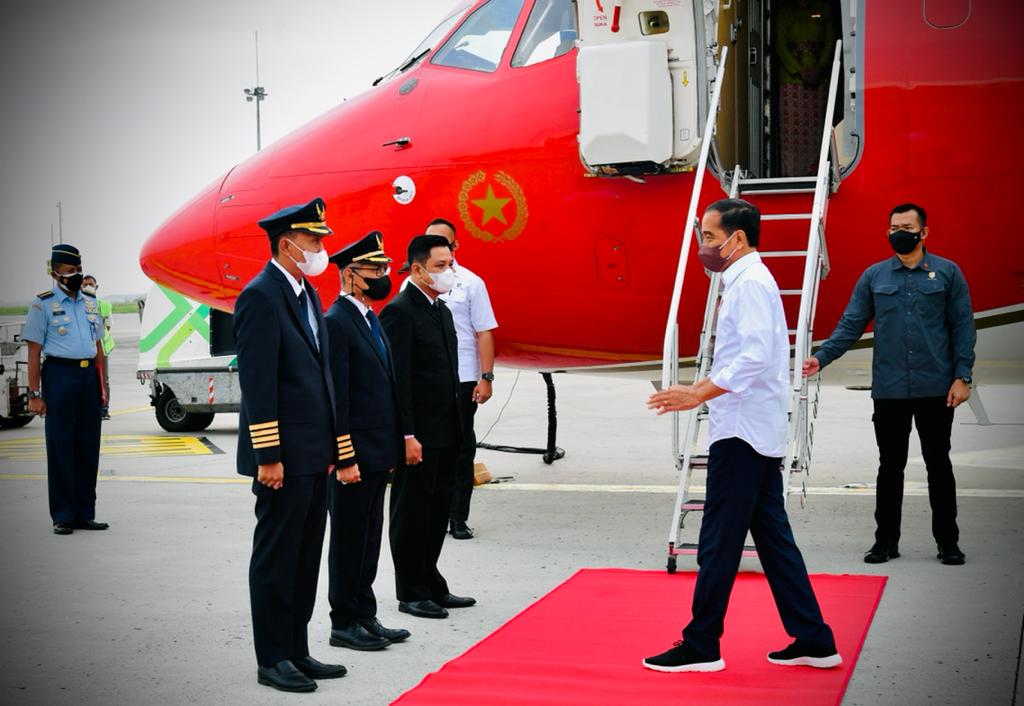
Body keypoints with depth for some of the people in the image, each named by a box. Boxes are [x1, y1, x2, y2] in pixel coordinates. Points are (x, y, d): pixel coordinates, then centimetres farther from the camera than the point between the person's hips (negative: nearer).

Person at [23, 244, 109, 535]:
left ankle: (85, 513, 14)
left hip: (88, 375, 5)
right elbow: (34, 352, -4)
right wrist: (35, 394, -10)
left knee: (88, 446, 6)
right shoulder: (43, 304, 0)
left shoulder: (90, 303, 16)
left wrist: (102, 387, 13)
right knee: (61, 446, -2)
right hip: (60, 373, -5)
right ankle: (63, 516, 4)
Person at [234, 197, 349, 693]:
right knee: (276, 557, 1)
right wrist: (268, 456, -20)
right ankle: (272, 660, 11)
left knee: (306, 557, 14)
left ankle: (296, 651, 24)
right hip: (284, 457, -9)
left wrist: (335, 448, 16)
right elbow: (257, 383, -18)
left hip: (314, 456, 9)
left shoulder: (308, 295, 15)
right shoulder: (260, 297, -13)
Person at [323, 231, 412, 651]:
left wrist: (390, 450, 16)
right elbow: (336, 397, -18)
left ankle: (365, 616, 24)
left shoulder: (372, 320, 14)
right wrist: (345, 458, -20)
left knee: (369, 537, 15)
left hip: (378, 453, 9)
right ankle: (344, 623, 12)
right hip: (353, 454, -9)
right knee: (349, 539, 1)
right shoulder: (336, 322, -14)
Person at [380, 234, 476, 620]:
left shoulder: (441, 310, 15)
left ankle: (431, 585, 27)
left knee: (437, 513, 16)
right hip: (418, 435, -9)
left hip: (445, 434, 9)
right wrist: (408, 436, -21)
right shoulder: (400, 312, -14)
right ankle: (411, 593, 13)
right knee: (411, 513, 3)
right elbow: (397, 379, -18)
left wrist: (455, 427, 16)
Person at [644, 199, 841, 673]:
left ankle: (701, 646, 6)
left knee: (718, 543, -3)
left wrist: (698, 395, -22)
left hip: (741, 433, -10)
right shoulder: (748, 281, 18)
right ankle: (813, 641, 16)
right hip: (758, 432, 10)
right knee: (772, 537, 12)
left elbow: (755, 359, -25)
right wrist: (698, 388, 17)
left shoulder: (750, 283, -14)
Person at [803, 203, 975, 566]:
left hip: (936, 388, -1)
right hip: (889, 390, 1)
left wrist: (962, 376, -6)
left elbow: (962, 326, 2)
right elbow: (850, 324, 4)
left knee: (938, 464, 6)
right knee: (890, 466, 8)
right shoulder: (874, 276, 6)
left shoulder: (947, 272, 3)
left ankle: (948, 542, 17)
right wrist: (821, 357, -9)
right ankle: (886, 540, 17)